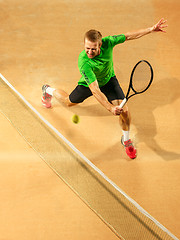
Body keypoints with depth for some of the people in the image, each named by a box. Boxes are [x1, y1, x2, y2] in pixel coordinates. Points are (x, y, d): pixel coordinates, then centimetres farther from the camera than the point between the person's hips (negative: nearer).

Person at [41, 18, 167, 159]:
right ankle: (49, 90, 55)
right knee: (69, 102, 21)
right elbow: (95, 90, -47)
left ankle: (126, 140, 17)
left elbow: (128, 36, -14)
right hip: (89, 84, -2)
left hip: (108, 80, 2)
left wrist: (151, 29, -15)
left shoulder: (107, 42, -33)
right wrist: (110, 108, -57)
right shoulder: (84, 62, -44)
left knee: (124, 110, -12)